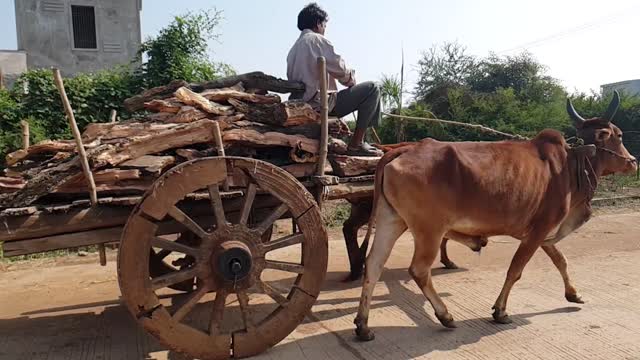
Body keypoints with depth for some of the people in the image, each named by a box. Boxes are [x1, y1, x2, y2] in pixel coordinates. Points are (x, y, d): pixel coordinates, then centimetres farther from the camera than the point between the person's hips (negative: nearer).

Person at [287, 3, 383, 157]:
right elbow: (340, 69, -13)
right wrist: (352, 80, 9)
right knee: (372, 89, -6)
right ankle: (356, 144, -7)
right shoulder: (317, 39, -6)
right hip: (321, 102, -10)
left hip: (303, 105, 10)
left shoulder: (294, 48, 20)